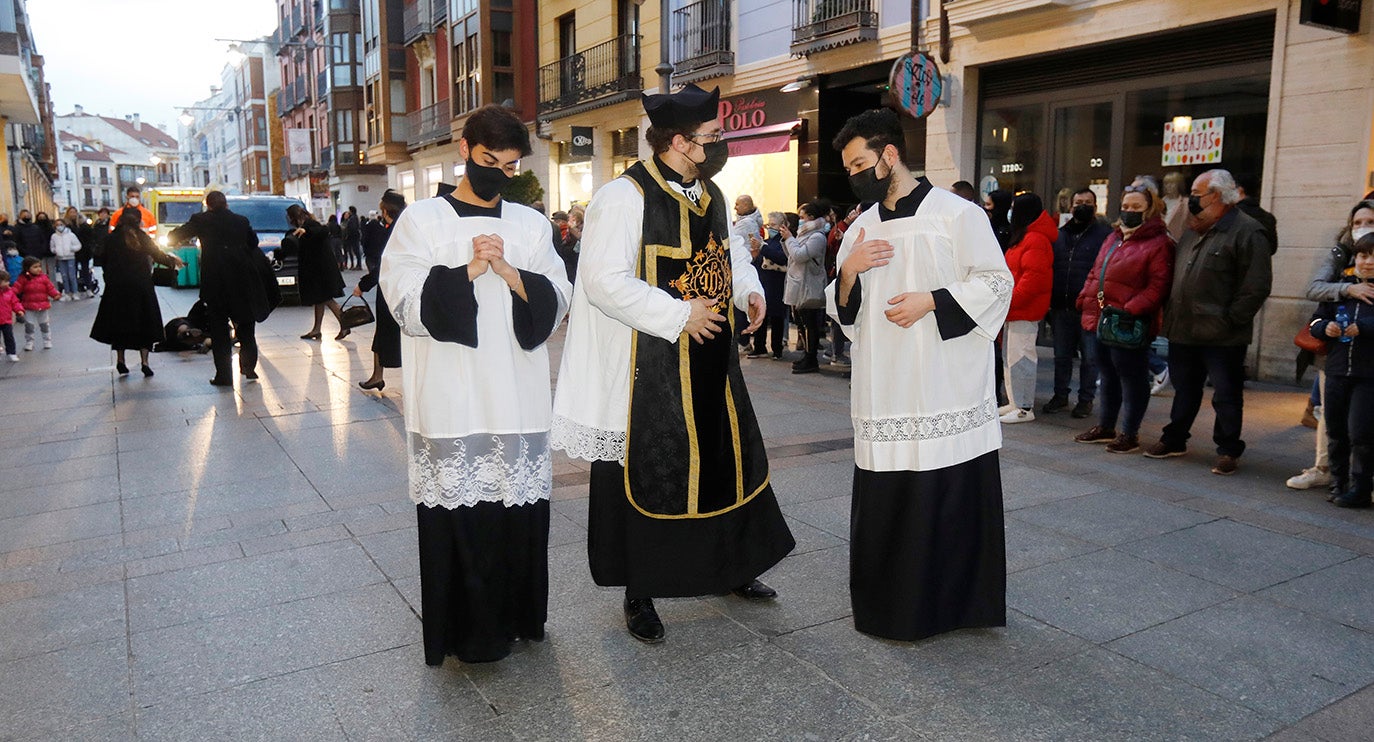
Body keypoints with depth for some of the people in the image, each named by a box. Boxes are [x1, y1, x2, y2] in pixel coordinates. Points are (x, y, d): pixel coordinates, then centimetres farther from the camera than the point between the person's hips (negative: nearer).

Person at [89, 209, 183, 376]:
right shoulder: (142, 237, -3)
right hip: (141, 286, -1)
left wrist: (109, 281, 14)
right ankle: (144, 361, -2)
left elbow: (106, 263, 3)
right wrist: (173, 260, 22)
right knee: (145, 322, 5)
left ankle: (120, 361, 12)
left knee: (119, 322, 12)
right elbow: (158, 255, 4)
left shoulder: (111, 239, 1)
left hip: (117, 287, 1)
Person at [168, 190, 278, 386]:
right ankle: (249, 367, 17)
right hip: (243, 281, 2)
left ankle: (224, 375, 1)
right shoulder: (241, 221, 5)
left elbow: (175, 237, 7)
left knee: (219, 328, 4)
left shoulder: (201, 220, -1)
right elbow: (253, 241, 17)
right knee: (245, 325, 16)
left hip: (215, 283, -2)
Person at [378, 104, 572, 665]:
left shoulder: (531, 224, 12)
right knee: (456, 512, 0)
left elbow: (556, 300, 5)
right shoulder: (421, 220, 4)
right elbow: (405, 302, -5)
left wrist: (509, 273, -11)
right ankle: (466, 630, 15)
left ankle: (516, 614, 24)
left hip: (518, 400, 3)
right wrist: (467, 271, -14)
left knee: (520, 507, 6)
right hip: (451, 402, -2)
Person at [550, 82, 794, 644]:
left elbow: (730, 251, 25)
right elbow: (604, 281, -22)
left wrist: (750, 288, 3)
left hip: (711, 363, 8)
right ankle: (639, 594, 21)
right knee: (647, 474, 2)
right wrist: (679, 314, -22)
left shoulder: (712, 195, 10)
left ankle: (735, 566, 38)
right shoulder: (625, 197, -16)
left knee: (729, 457, 17)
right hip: (650, 369, -8)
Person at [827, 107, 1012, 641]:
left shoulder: (956, 214, -2)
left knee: (956, 497, 1)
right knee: (884, 500, 6)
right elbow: (843, 311, 17)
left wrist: (931, 301, -15)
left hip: (949, 393, -4)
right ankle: (895, 605, 21)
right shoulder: (862, 229, 14)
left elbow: (997, 282, -3)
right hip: (884, 393, 5)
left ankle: (959, 599, 19)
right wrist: (848, 274, -3)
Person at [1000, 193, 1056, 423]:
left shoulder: (1035, 240, -15)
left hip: (1025, 312, -11)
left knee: (1020, 357, -7)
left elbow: (1033, 278, -22)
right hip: (1015, 309, 11)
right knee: (1010, 355, 14)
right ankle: (1015, 402, 22)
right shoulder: (1024, 237, 19)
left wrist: (1010, 302, -20)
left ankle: (1025, 408, -1)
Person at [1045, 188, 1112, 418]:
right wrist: (1049, 303, 10)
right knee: (1061, 356, 14)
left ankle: (1086, 399, 16)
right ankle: (1060, 395, 26)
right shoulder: (1060, 235, 14)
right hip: (1061, 308, 5)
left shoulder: (1105, 234, -2)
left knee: (1089, 357, 5)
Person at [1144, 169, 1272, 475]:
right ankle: (1174, 440, 30)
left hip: (1221, 337, -8)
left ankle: (1228, 450, 15)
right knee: (1184, 391, 18)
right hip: (1184, 332, 8)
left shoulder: (1247, 232, -11)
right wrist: (1171, 315, 13)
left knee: (1226, 396, 3)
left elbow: (1256, 287, -16)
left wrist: (1229, 320, -16)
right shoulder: (1194, 232, 15)